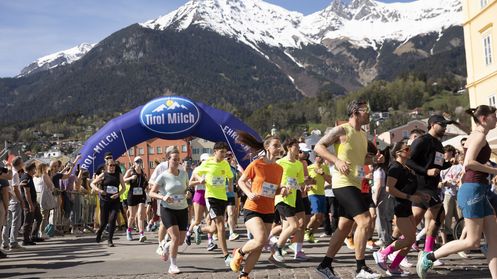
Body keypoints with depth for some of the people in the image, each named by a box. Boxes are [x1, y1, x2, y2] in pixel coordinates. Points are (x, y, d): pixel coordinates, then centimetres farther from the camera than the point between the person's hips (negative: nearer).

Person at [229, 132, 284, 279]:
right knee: (261, 239, -25)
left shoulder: (279, 169, 6)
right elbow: (241, 181, 0)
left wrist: (282, 190, -3)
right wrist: (249, 193, -17)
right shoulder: (256, 165, -10)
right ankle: (239, 253, 4)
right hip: (252, 209, -6)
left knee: (259, 247, 6)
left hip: (268, 212, 6)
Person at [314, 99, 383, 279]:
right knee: (365, 220, -16)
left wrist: (374, 159, 7)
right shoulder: (342, 130, -9)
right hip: (343, 183, -9)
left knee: (344, 226, 11)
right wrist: (337, 161, -26)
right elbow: (318, 147, -12)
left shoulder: (363, 135, 16)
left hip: (355, 185, 10)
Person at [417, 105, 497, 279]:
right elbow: (468, 162, -22)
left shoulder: (477, 136, 19)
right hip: (473, 190, -10)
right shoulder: (479, 136, -9)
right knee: (473, 241, -6)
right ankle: (429, 257, 3)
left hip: (479, 192, 10)